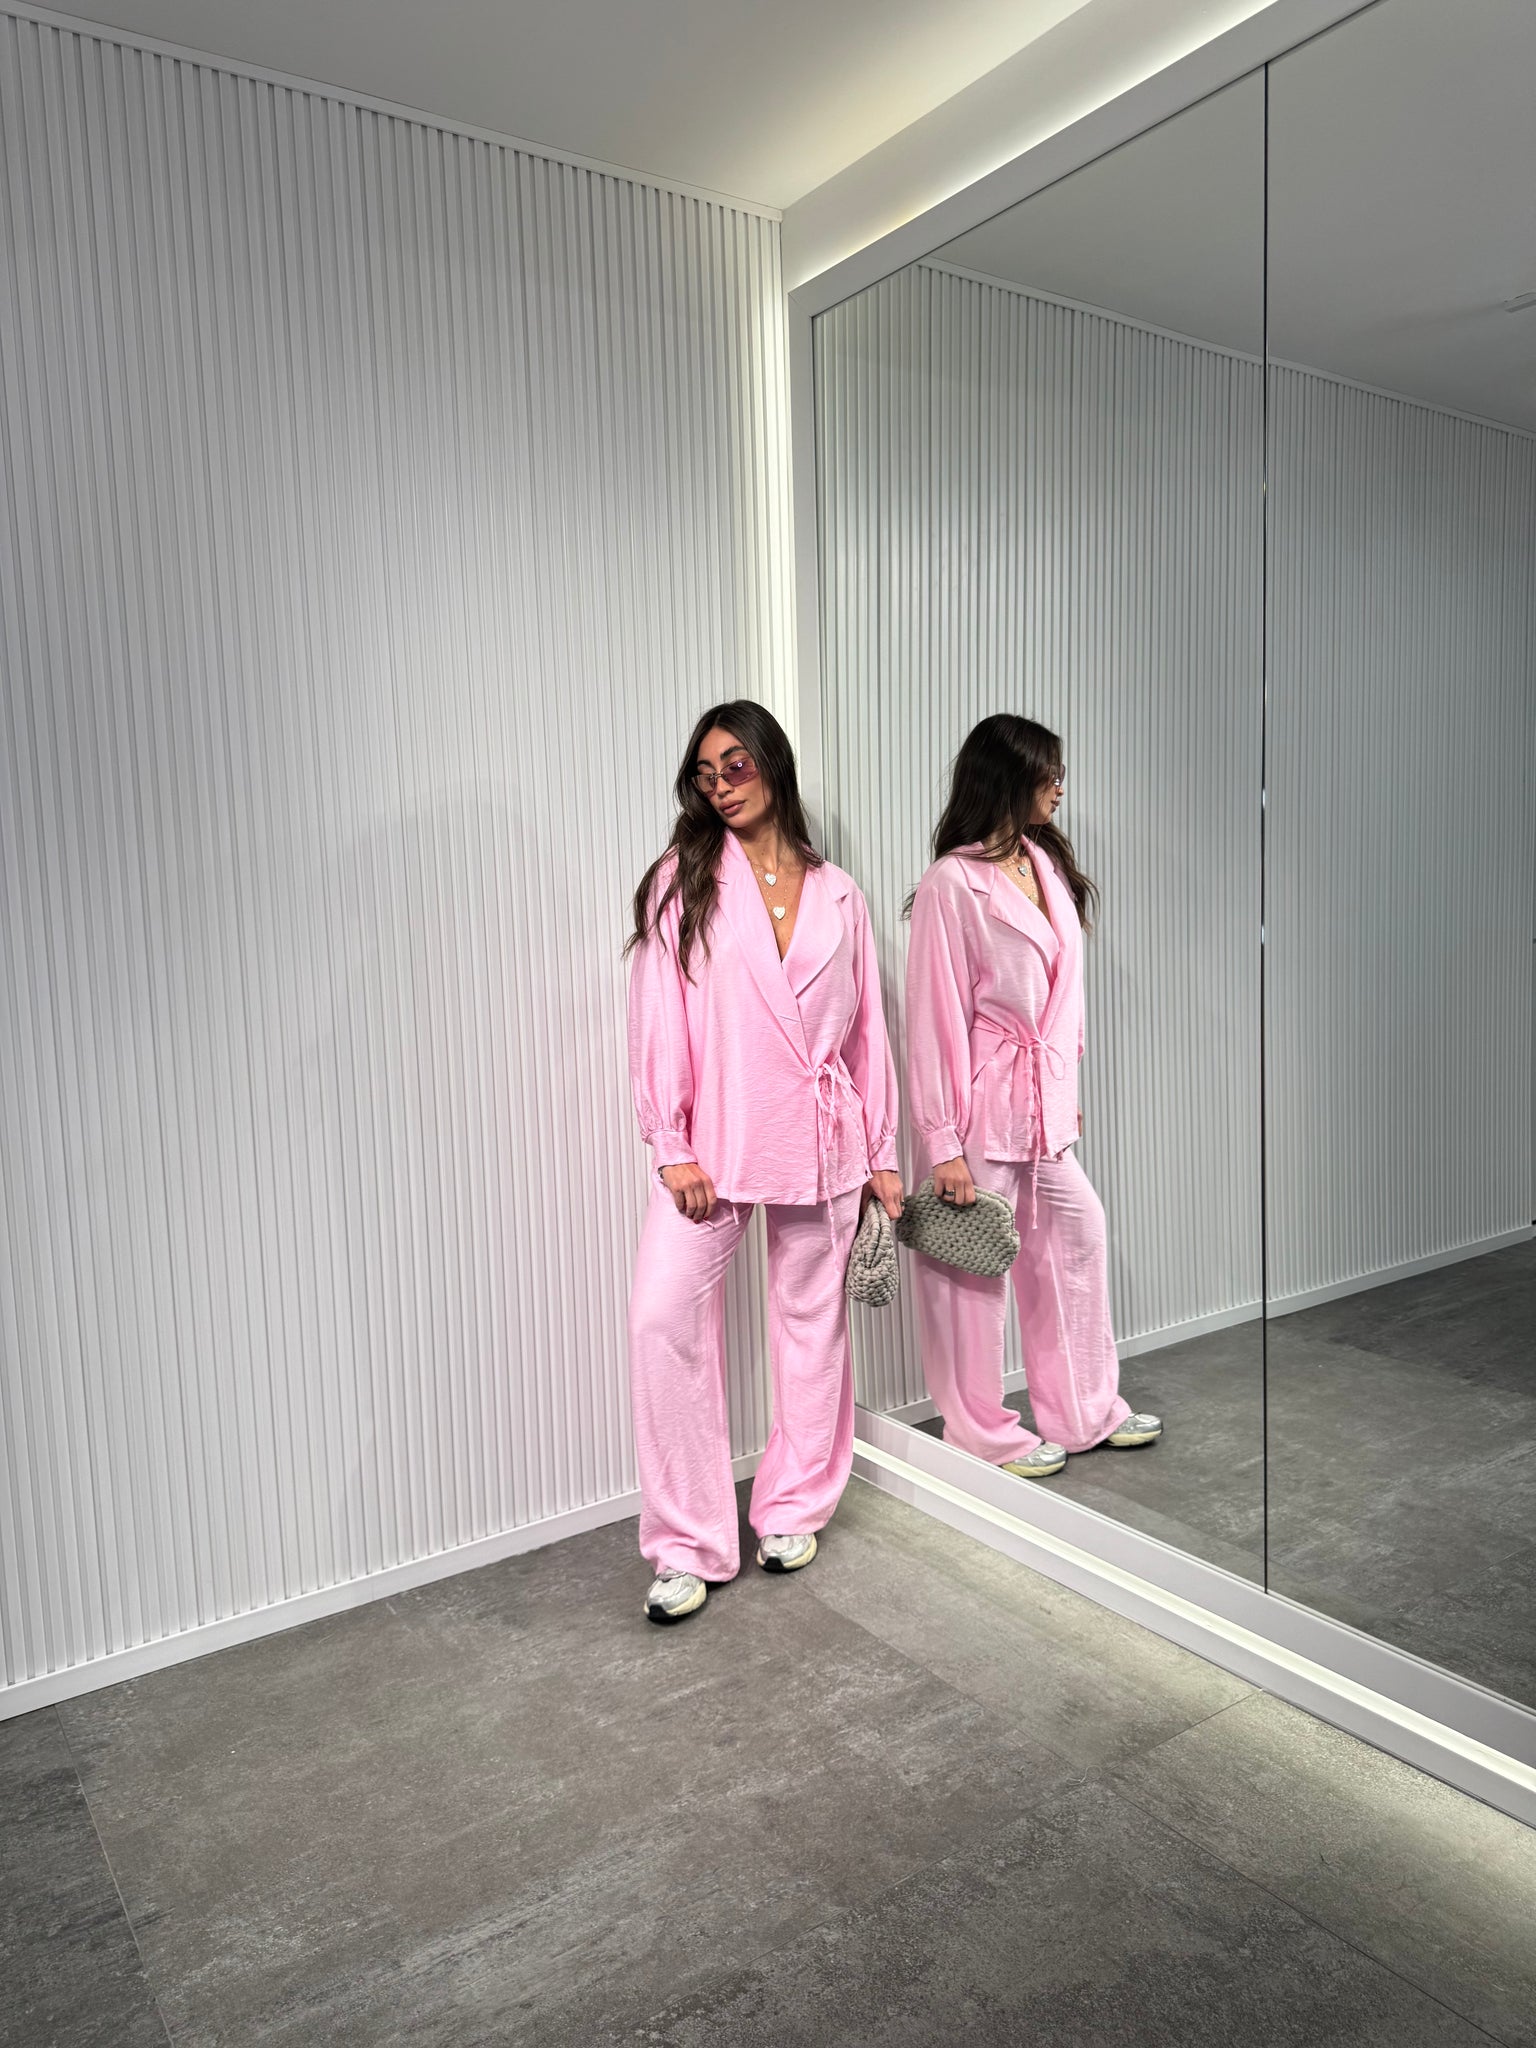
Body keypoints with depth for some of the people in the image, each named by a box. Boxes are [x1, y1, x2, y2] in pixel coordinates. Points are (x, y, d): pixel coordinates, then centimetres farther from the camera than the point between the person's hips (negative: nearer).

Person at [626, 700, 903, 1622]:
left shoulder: (836, 893, 9)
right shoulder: (684, 882, 2)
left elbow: (867, 1026, 10)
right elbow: (661, 1017, -3)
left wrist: (883, 1154, 8)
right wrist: (673, 1148, -11)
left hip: (819, 1139, 2)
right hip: (715, 1140, -2)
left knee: (812, 1320, 10)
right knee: (663, 1311, -13)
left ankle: (794, 1509, 29)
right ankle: (690, 1545, 0)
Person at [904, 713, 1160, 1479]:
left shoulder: (1046, 863, 8)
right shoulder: (952, 883, -15)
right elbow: (935, 1018, -15)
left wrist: (1067, 1090, 16)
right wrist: (943, 1143, -15)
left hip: (1043, 1103, 8)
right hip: (981, 1106, -8)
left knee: (1076, 1237, 16)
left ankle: (1085, 1412, 34)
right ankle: (982, 1432, 26)